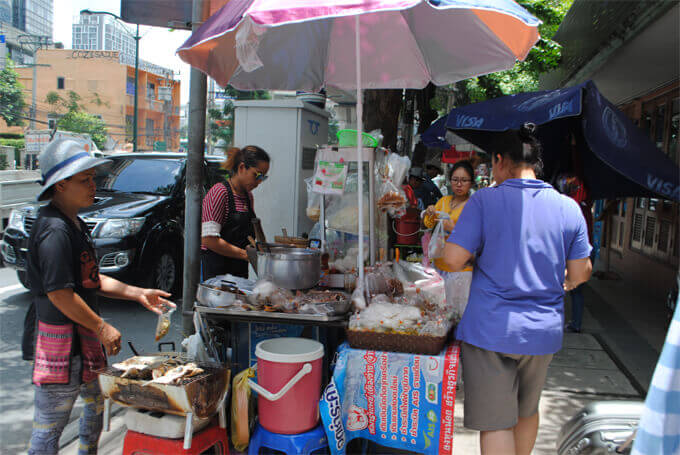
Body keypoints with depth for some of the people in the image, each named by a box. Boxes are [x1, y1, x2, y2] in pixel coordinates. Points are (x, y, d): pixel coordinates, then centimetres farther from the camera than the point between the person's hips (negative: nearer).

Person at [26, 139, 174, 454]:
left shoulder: (75, 224, 12)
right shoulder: (54, 230, -21)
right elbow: (59, 293, -24)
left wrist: (137, 294, 10)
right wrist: (102, 328, -16)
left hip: (83, 336, 10)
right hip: (60, 340, -10)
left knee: (99, 401, 24)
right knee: (49, 427, 3)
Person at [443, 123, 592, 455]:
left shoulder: (484, 200, -11)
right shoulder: (569, 208, 0)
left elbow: (453, 259, -15)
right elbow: (579, 274, 2)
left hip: (490, 329, -4)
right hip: (544, 331, 5)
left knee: (495, 423, 5)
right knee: (527, 411, 26)